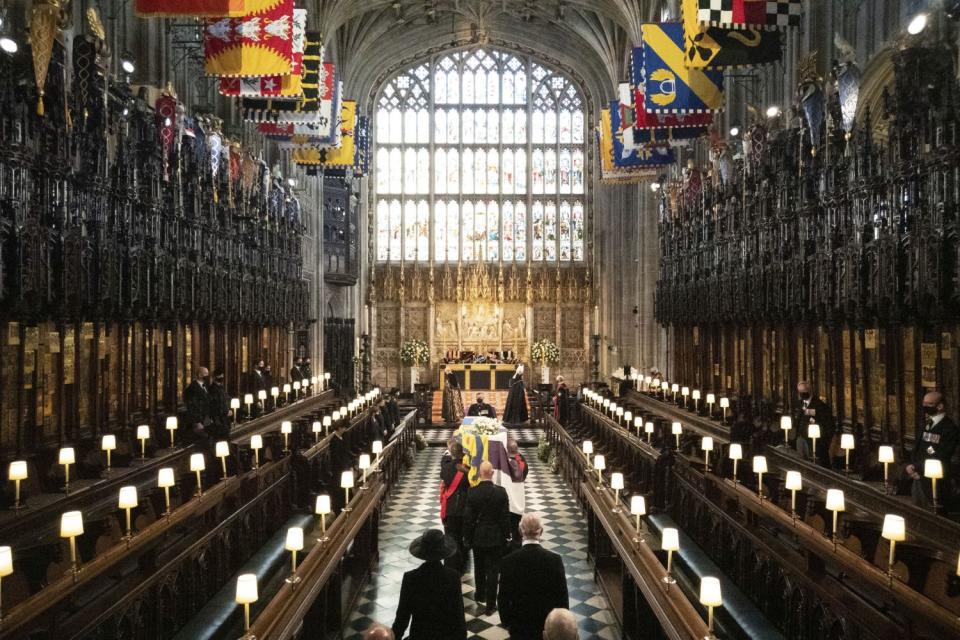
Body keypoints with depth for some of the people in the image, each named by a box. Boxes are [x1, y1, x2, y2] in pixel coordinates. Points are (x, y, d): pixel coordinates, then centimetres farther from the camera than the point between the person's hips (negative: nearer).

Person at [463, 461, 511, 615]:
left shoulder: (472, 493, -14)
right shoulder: (501, 492, -15)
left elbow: (468, 518, -8)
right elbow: (505, 516, -9)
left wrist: (467, 538, 4)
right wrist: (506, 535, 4)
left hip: (478, 538, 1)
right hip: (495, 538, -1)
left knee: (479, 568, 21)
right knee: (492, 570, 6)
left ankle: (480, 596, 39)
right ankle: (490, 605, 9)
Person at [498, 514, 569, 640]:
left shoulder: (508, 562, -15)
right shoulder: (555, 560, -15)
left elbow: (503, 597, -8)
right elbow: (562, 596, -8)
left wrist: (505, 620, 8)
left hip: (519, 625, 0)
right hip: (548, 624, 0)